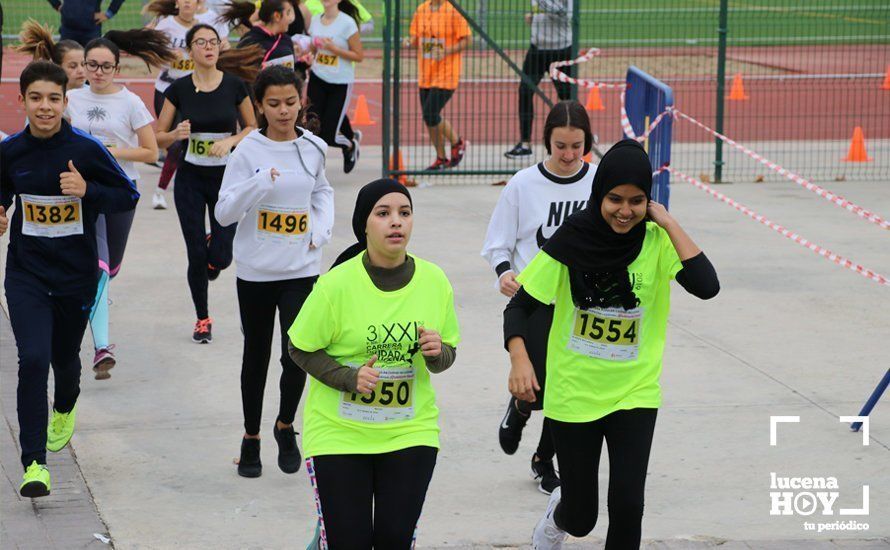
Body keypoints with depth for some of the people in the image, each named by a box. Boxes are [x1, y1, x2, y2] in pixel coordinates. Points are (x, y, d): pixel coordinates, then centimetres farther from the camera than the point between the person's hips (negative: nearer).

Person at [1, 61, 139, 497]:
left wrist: (88, 190, -21)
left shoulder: (86, 149, -12)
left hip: (76, 275, 0)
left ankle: (65, 410, 56)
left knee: (65, 358, 19)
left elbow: (128, 196, -4)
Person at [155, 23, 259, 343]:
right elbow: (158, 138, 0)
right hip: (190, 178, 0)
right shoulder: (179, 89, -5)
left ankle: (216, 251, 32)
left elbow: (252, 128, 5)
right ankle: (202, 320, 17)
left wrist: (230, 141, -14)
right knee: (197, 254, -1)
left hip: (227, 176, 0)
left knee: (220, 256, -6)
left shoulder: (235, 85, -5)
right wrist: (176, 134, -22)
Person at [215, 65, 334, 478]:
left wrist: (323, 228, 4)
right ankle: (250, 439, 27)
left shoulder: (312, 148, 1)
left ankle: (285, 426, 15)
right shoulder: (248, 151, -8)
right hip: (256, 271, -1)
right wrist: (258, 184, -26)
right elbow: (224, 212, -11)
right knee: (257, 354, 11)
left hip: (301, 269, 1)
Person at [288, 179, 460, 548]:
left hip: (410, 432, 3)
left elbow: (446, 356, 8)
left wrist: (437, 352, -15)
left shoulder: (434, 281, -3)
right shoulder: (336, 285, -14)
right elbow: (301, 350, -6)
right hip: (340, 432, -3)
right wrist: (349, 377, -19)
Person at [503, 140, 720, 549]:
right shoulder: (571, 241, -11)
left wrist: (668, 223, -22)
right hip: (573, 395, 0)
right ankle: (558, 514, 46)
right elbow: (519, 306, -7)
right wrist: (519, 359, -24)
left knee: (627, 505, -13)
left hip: (634, 394, 0)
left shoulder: (657, 242, -10)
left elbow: (706, 285, -25)